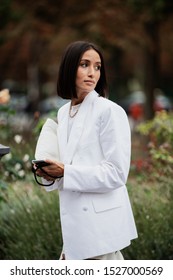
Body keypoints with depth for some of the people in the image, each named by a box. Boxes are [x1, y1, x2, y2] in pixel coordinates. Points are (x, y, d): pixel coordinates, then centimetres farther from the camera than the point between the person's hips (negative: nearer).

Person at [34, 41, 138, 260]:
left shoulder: (110, 111, -10)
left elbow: (117, 173, -14)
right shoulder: (63, 113, 13)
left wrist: (65, 173, -18)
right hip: (75, 221, 8)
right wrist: (49, 172, 0)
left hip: (102, 223, -7)